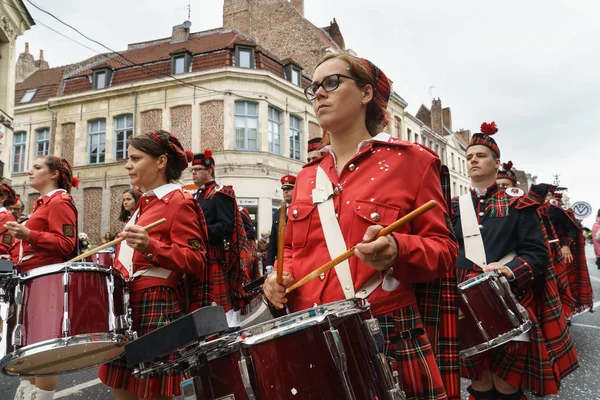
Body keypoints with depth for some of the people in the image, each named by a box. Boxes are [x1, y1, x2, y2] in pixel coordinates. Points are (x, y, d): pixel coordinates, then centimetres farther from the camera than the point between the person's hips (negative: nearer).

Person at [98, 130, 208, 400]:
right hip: (126, 304, 9)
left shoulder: (179, 202, -10)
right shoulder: (145, 203, 17)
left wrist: (150, 246, -29)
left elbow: (196, 262, -17)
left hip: (157, 308, -9)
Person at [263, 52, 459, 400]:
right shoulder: (308, 175, 11)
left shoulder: (410, 160, -4)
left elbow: (444, 249, -5)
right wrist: (281, 276, -3)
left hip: (387, 335, -4)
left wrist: (397, 250, -24)